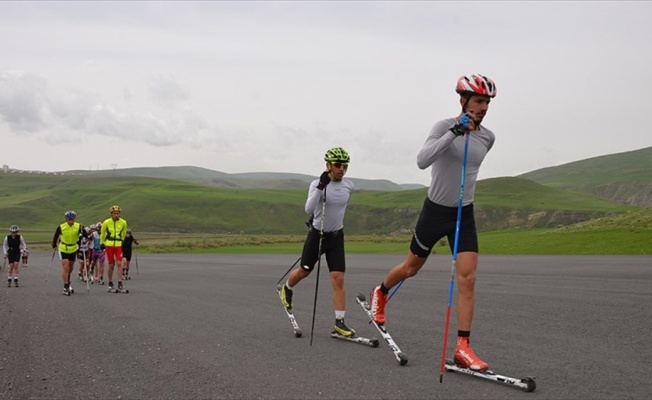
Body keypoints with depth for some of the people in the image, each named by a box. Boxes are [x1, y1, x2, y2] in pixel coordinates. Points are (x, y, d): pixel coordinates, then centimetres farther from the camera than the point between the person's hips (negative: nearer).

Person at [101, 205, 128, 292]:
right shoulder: (106, 222, -6)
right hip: (109, 245, -1)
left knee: (119, 263, -10)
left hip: (118, 245, 1)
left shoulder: (123, 222, -1)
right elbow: (102, 233, 9)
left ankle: (120, 284, -9)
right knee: (111, 265, 1)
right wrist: (102, 243, 14)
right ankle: (110, 284, 14)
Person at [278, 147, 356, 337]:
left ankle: (339, 321, -5)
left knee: (338, 278, -8)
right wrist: (321, 186, -38)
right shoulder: (318, 184, -14)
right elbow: (309, 209, -29)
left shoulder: (349, 186, -2)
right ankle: (286, 289, 47)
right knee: (304, 271, 14)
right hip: (316, 235, -2)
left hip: (336, 237, 2)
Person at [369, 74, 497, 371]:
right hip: (435, 210, -3)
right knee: (411, 268, 14)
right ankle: (380, 293, 46)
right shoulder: (445, 126, -15)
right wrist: (455, 132, -35)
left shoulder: (487, 137, 2)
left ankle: (463, 348, -7)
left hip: (464, 215, 4)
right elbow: (422, 161, -31)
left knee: (467, 279, -9)